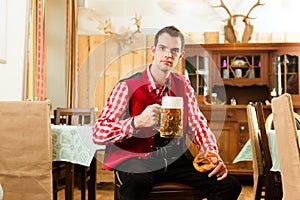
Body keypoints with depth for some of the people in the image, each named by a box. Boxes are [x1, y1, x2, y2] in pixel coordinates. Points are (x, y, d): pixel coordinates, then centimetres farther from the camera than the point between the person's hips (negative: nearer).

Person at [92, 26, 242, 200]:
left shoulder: (182, 85, 8)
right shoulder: (127, 87, -8)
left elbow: (197, 124, 12)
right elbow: (98, 134, -14)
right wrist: (137, 122, -30)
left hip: (174, 158, 6)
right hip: (135, 159, -5)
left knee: (230, 185, -12)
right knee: (136, 186, -41)